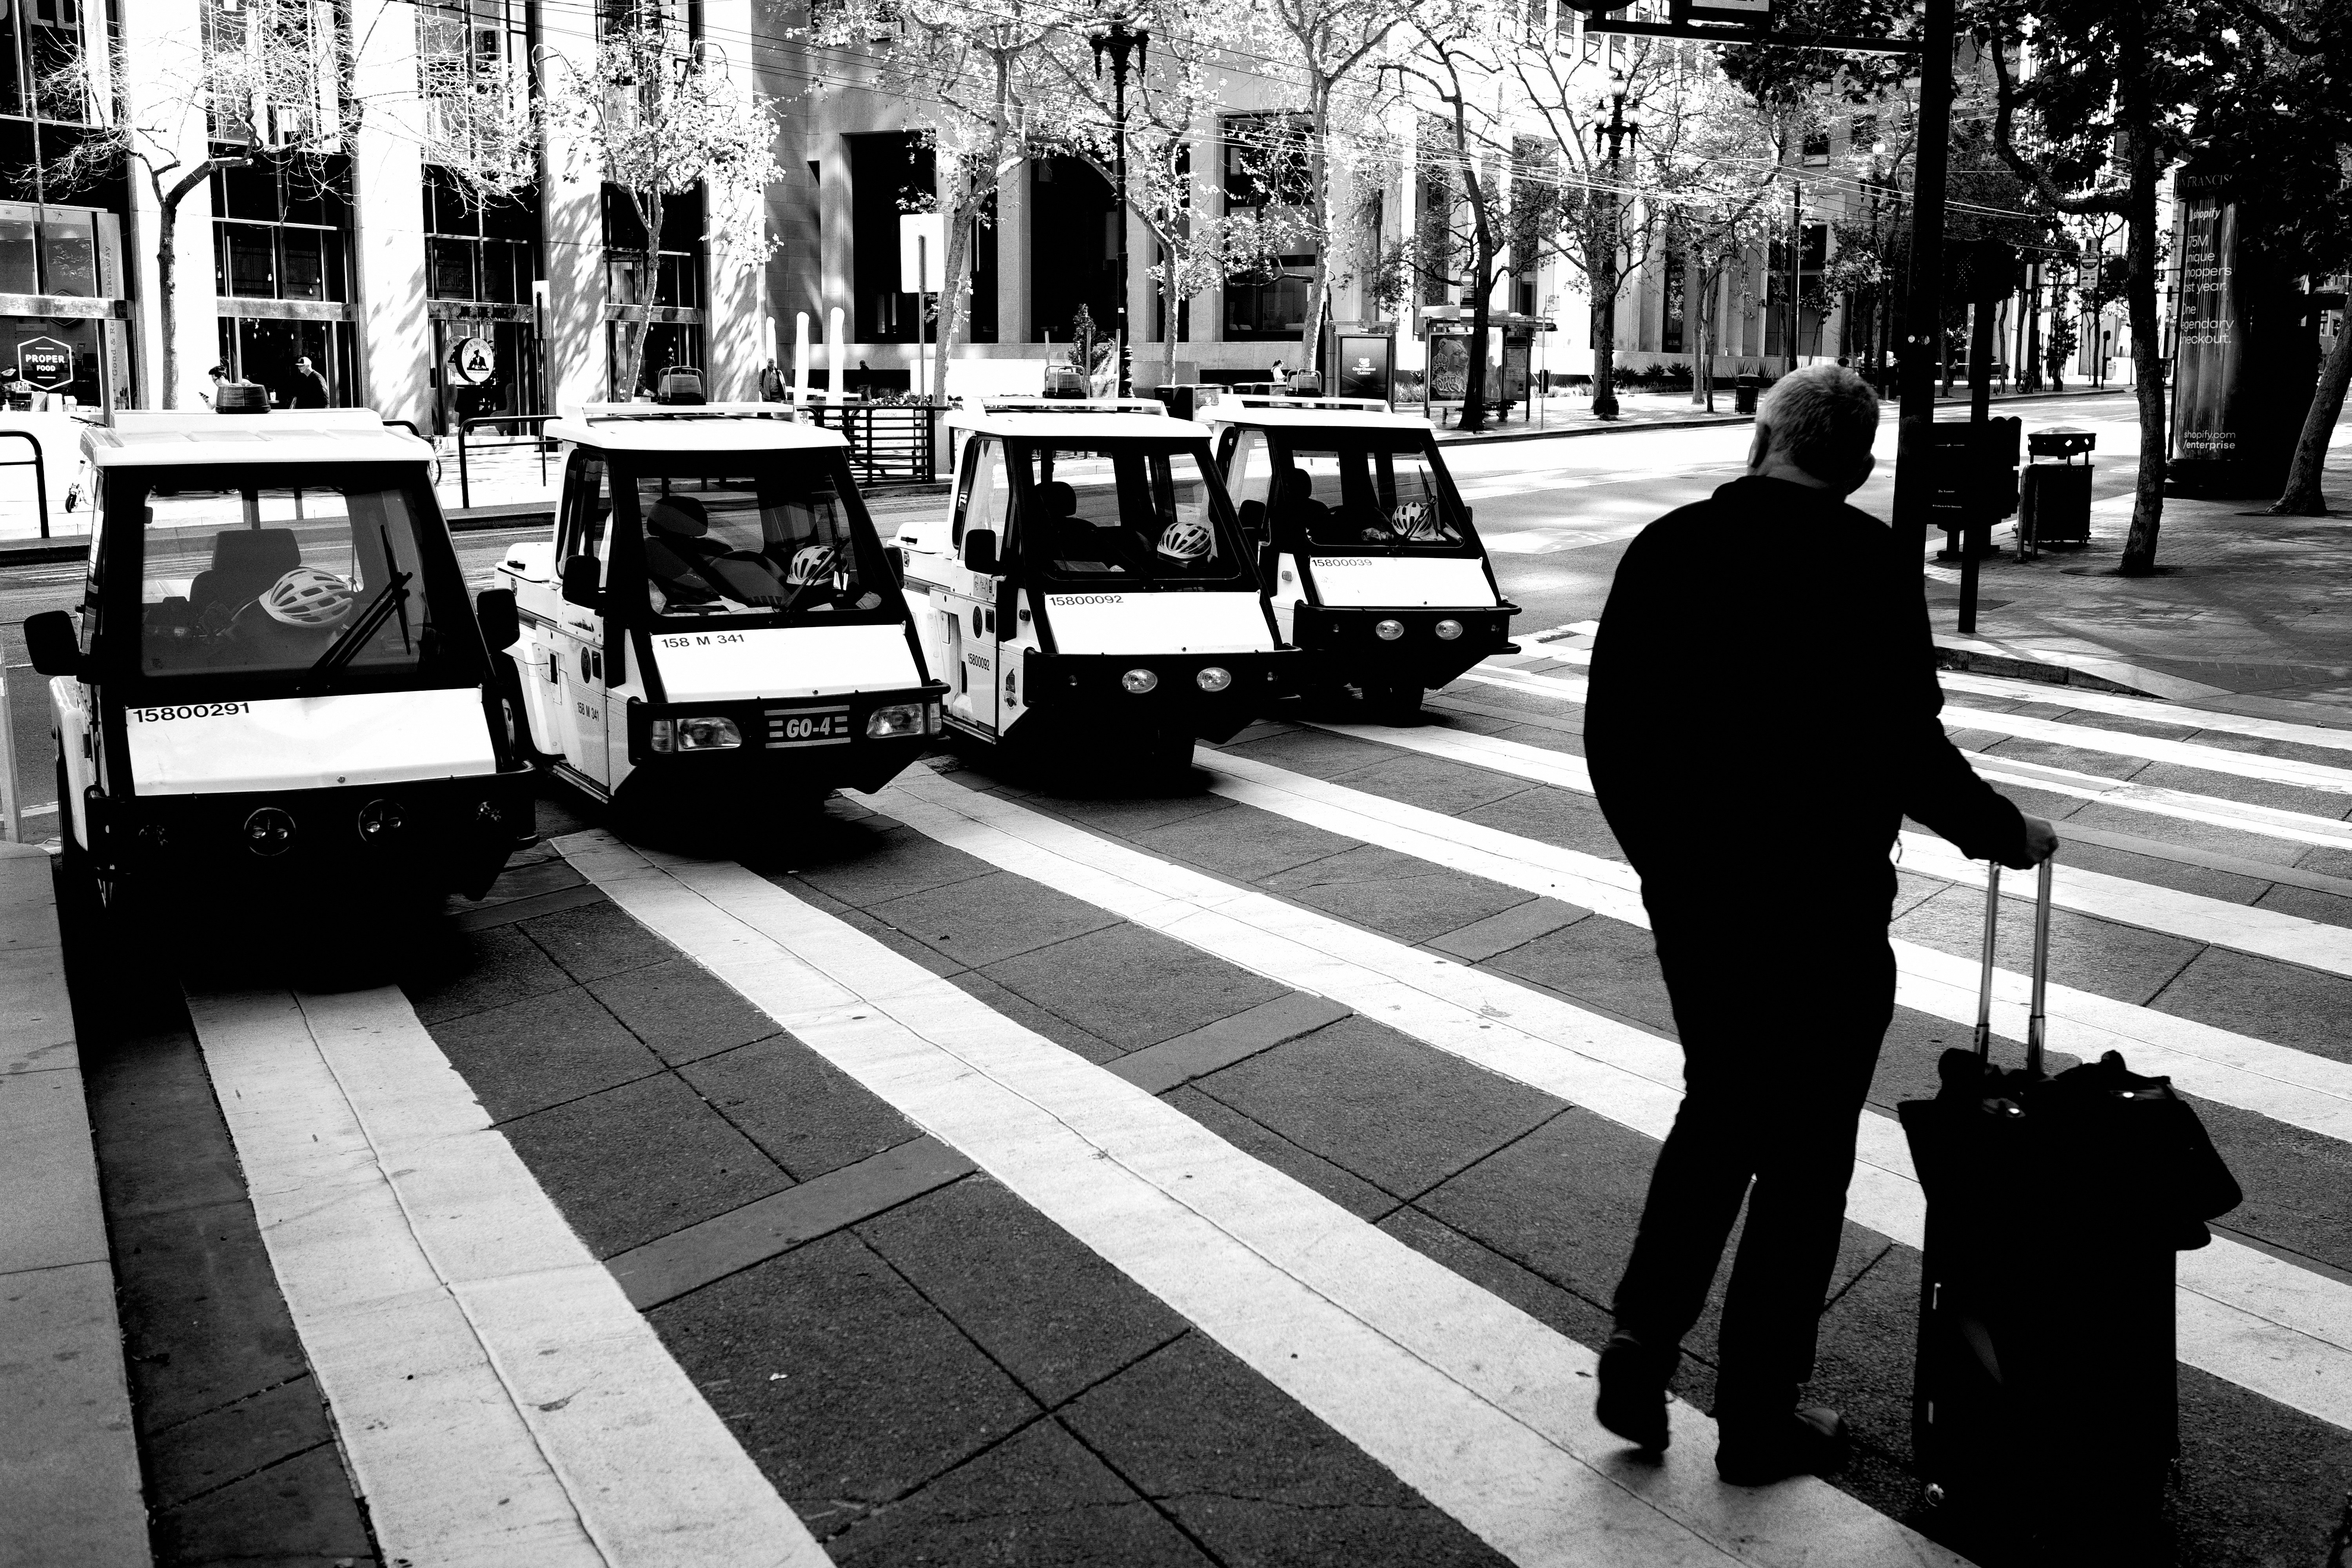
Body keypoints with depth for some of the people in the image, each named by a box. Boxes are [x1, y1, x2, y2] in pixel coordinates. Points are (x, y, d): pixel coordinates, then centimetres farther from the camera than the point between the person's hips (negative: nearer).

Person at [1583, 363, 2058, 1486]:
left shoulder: (1663, 548, 0)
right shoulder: (1867, 560, -14)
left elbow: (1608, 731, 3)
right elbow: (1907, 746, -15)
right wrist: (2003, 835, 3)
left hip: (1686, 898, 5)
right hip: (1817, 909, -4)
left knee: (1717, 1113, 24)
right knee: (1803, 1157, 11)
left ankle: (1639, 1352, 18)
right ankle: (1758, 1421, 22)